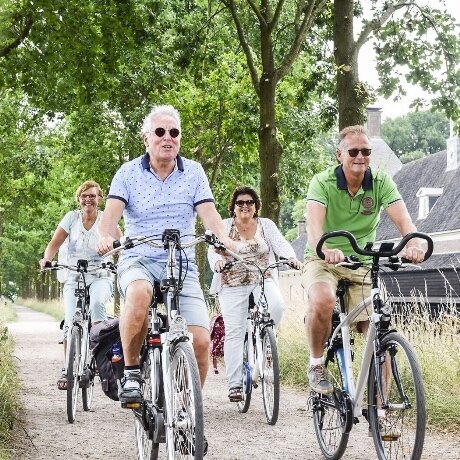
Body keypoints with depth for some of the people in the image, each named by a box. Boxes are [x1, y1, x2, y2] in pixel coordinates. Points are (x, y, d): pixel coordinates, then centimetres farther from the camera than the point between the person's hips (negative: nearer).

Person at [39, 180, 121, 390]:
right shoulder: (71, 218, 3)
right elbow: (55, 242, -5)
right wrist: (46, 259, -26)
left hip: (100, 277, -1)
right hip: (73, 277, 1)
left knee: (96, 303, -33)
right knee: (71, 323, -10)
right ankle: (67, 369, 2)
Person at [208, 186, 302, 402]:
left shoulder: (266, 225, 10)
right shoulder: (224, 226, 6)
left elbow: (280, 243, -3)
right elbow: (213, 250, -7)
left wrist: (290, 257, -25)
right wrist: (218, 261, -31)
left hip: (263, 281, 1)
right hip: (233, 284, -1)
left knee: (276, 306, -30)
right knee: (234, 332, -6)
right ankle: (234, 384, -4)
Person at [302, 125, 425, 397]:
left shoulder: (381, 182, -5)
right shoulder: (322, 182, -12)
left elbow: (403, 219, -20)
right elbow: (314, 223, -29)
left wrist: (414, 244, -43)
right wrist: (325, 249, -52)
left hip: (362, 264, 3)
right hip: (323, 260, -3)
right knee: (323, 301, -36)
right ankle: (316, 364, -9)